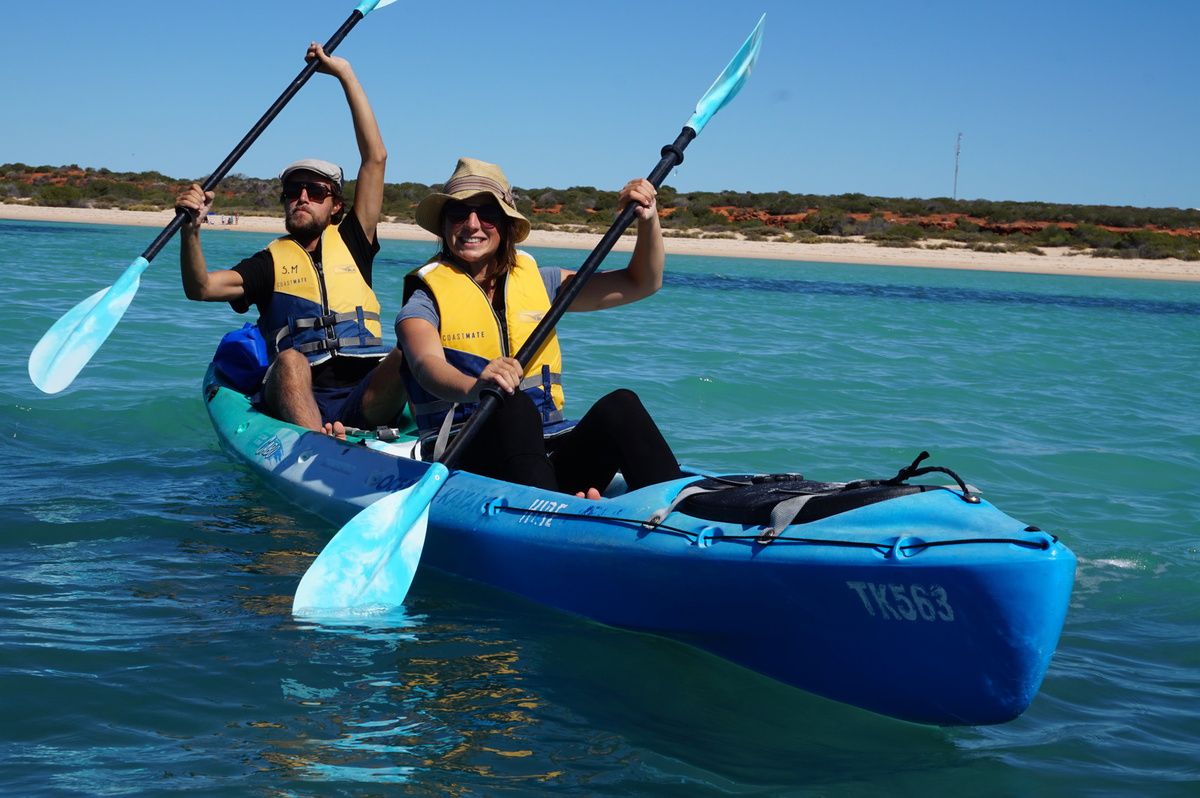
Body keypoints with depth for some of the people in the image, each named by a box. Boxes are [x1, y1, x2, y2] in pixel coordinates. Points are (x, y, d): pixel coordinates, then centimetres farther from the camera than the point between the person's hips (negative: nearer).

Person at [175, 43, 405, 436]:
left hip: (364, 400, 2)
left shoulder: (351, 243, 20)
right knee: (291, 360, -35)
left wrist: (345, 74, 16)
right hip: (294, 400, -2)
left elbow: (375, 157, 17)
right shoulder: (270, 262, 16)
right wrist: (191, 228, -16)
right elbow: (200, 288, 1)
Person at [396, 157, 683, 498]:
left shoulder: (537, 283, 17)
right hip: (465, 463, -4)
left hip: (548, 458, 4)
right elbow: (427, 365, -20)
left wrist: (649, 220, 4)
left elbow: (641, 283, 22)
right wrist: (474, 387, -42)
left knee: (619, 405, -24)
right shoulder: (426, 300, 3)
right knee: (515, 407, -34)